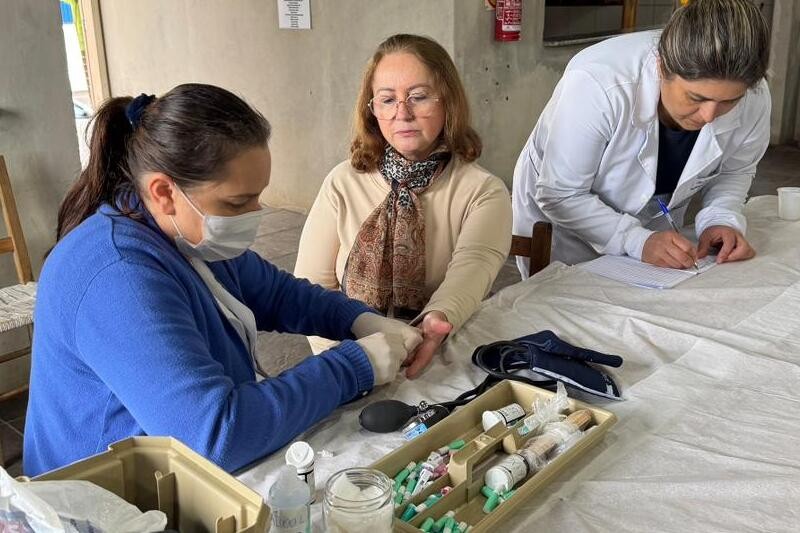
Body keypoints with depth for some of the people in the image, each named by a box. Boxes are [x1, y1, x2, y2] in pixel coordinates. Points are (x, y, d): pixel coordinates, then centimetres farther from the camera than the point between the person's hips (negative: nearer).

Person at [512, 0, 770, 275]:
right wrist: (638, 241, -37)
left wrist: (722, 219, -19)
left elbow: (735, 171, 0)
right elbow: (561, 196, -28)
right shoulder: (598, 85, -36)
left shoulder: (753, 98, -21)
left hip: (655, 226, 4)